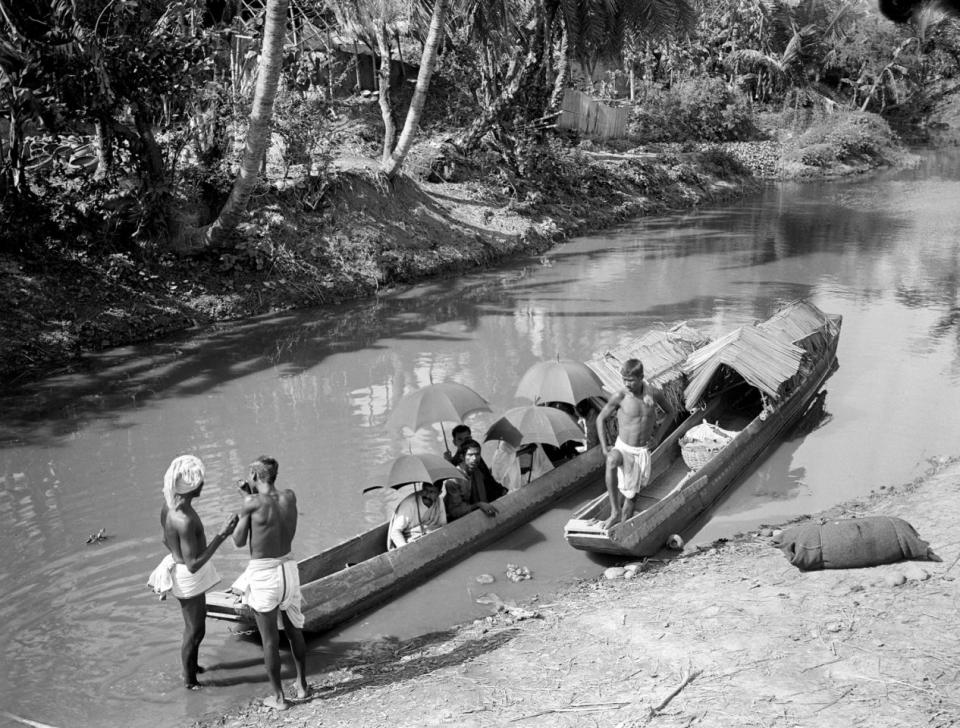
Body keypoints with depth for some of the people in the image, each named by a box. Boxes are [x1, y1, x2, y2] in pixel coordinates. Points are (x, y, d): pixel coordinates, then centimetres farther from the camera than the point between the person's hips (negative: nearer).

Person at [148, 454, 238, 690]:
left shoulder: (168, 505, -6)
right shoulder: (184, 520, -36)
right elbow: (193, 566, -32)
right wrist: (221, 536, -35)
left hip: (177, 565, 9)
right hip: (188, 578, -9)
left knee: (195, 622, 28)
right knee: (195, 631, 11)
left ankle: (192, 665, 49)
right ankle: (189, 680, 31)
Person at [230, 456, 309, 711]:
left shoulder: (251, 502, -15)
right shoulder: (290, 497, -2)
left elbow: (239, 541, -3)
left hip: (263, 574, -5)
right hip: (288, 568, 5)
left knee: (270, 639, 9)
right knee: (294, 630, 22)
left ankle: (278, 697, 20)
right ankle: (302, 685, 35)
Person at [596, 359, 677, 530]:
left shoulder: (654, 393, -10)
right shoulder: (620, 397, -15)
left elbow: (671, 412, 9)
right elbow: (601, 418, -1)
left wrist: (658, 437, 1)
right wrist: (604, 447, -8)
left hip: (642, 452, 2)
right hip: (622, 447, -2)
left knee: (630, 496, 6)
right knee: (611, 462, -37)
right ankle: (615, 512, -29)